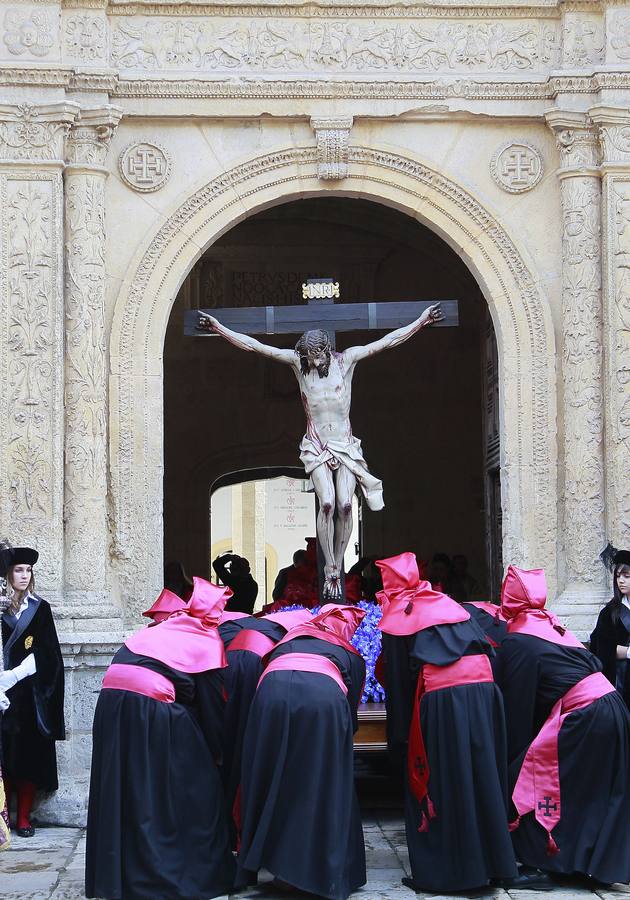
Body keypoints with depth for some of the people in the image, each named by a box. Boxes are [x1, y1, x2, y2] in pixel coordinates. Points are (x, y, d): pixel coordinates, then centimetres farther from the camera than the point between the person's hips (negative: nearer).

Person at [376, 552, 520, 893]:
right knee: (483, 780, 13)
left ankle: (440, 872, 7)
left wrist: (401, 732, 10)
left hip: (440, 697, -5)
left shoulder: (396, 617, 9)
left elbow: (397, 675, 7)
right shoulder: (448, 603, 23)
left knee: (438, 786, 5)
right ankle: (492, 862, 19)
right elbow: (485, 647, 21)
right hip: (483, 687, 5)